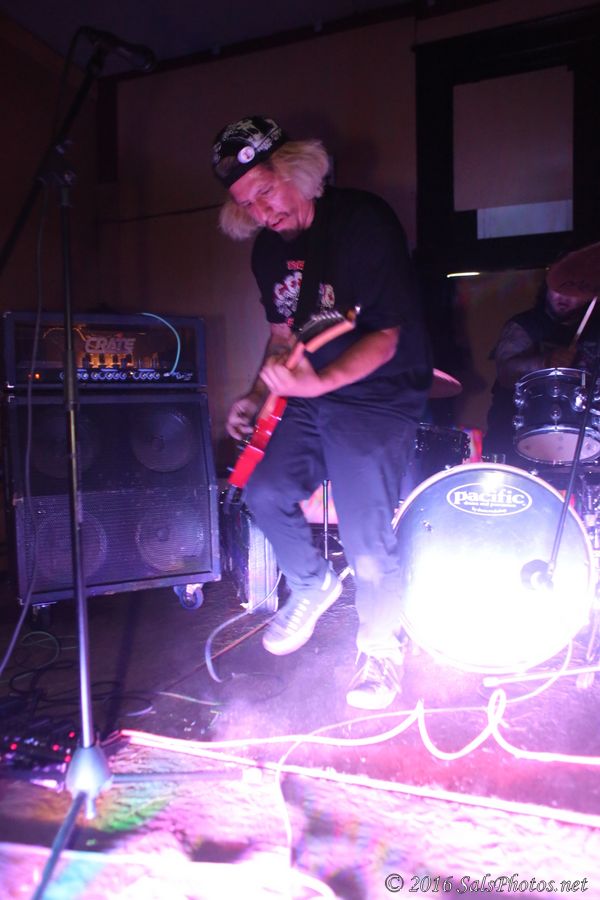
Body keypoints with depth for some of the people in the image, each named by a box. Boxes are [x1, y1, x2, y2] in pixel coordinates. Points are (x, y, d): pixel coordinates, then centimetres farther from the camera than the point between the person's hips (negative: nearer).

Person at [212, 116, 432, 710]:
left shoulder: (363, 221, -16)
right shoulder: (268, 248, 8)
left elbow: (385, 337, -19)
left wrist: (318, 383, -33)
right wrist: (257, 397, 5)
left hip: (380, 395, -7)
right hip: (308, 397, 7)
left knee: (365, 536, -14)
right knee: (264, 492, -7)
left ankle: (379, 640, 15)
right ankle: (311, 585, 22)